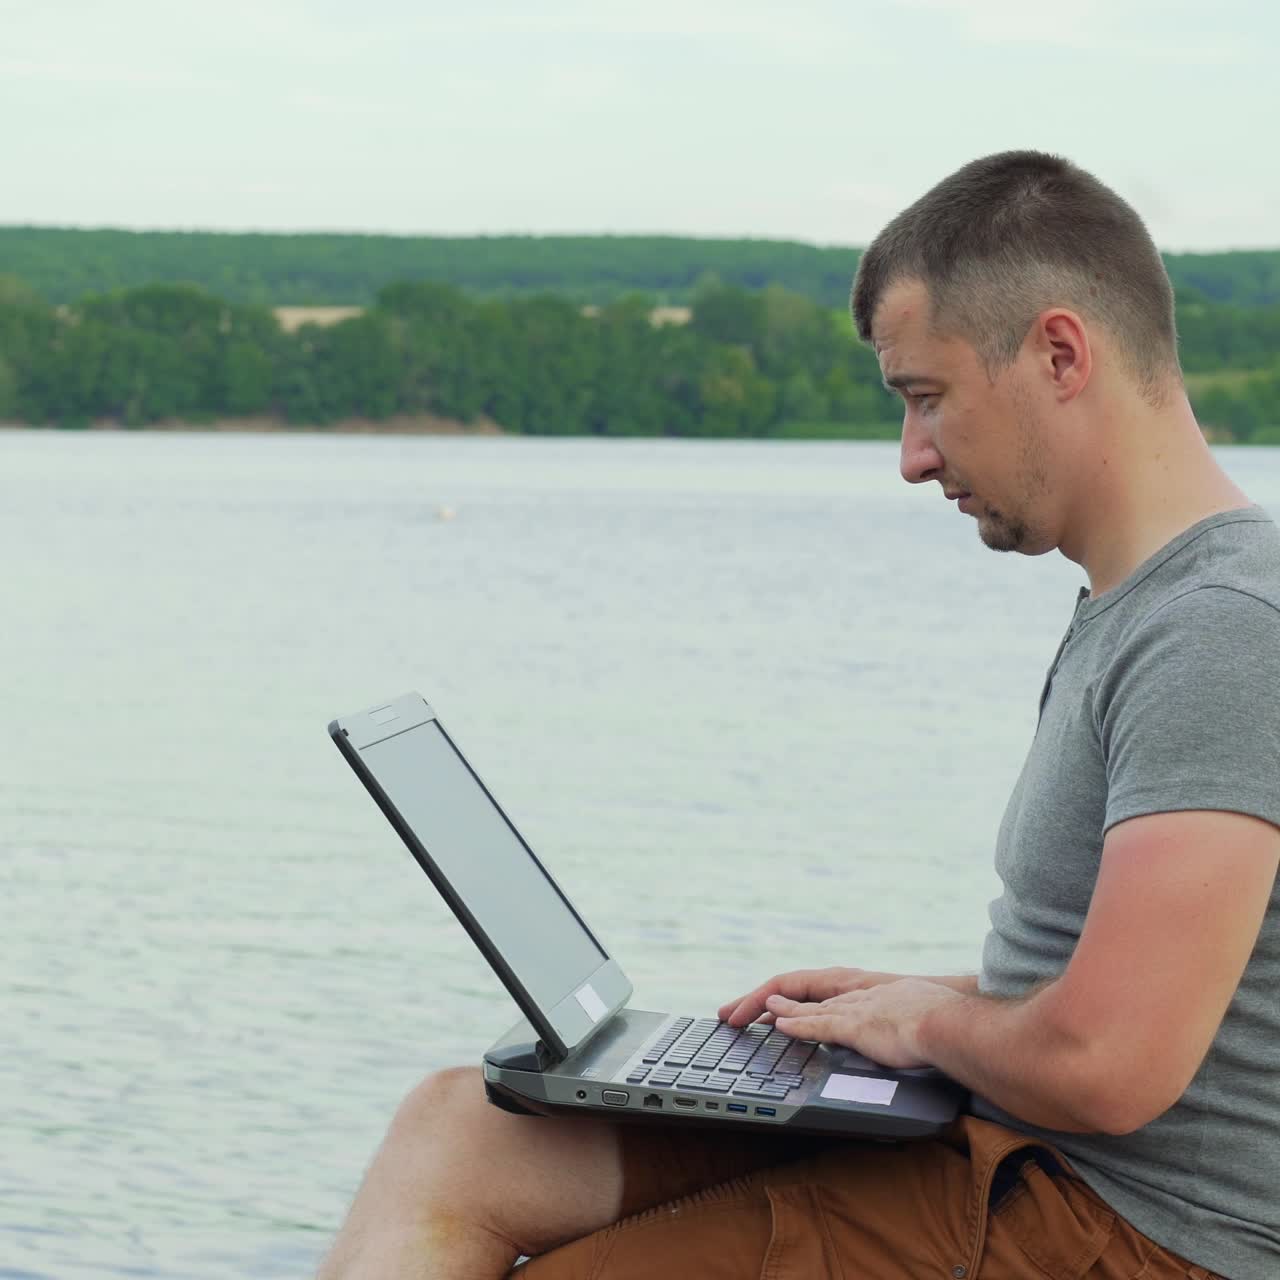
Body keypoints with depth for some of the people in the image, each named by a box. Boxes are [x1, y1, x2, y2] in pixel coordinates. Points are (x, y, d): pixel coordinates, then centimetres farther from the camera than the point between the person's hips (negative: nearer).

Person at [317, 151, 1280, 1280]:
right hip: (999, 1150, 10)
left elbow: (1107, 1067, -28)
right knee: (457, 1134, 1)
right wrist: (917, 998, 11)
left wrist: (930, 1021, -8)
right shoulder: (1131, 615, 14)